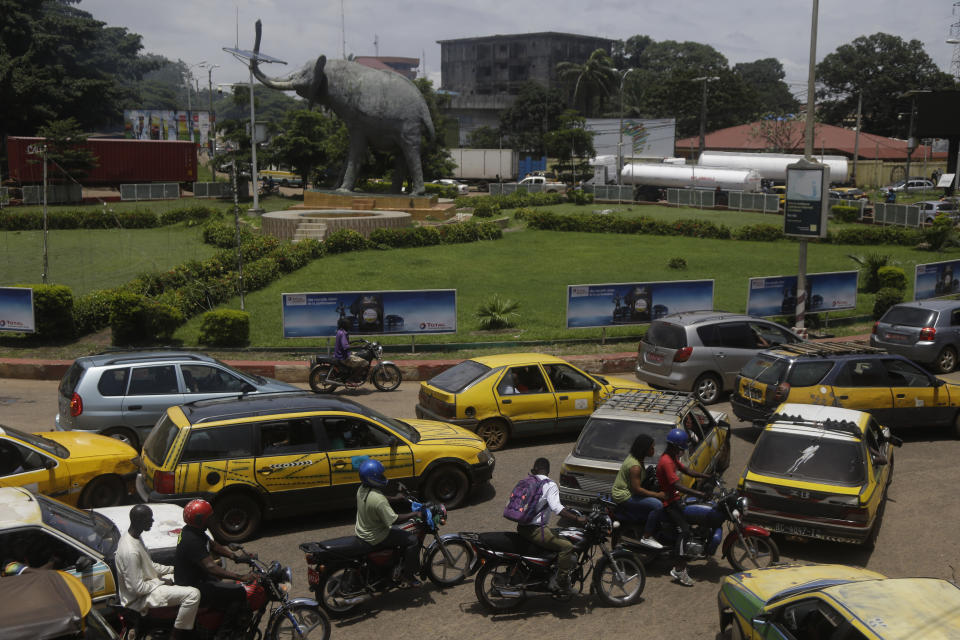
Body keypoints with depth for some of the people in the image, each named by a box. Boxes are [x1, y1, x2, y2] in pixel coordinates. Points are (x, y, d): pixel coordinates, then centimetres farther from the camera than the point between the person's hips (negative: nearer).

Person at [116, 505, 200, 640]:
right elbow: (138, 588, -27)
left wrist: (172, 569, 8)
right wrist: (162, 581, -14)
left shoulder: (129, 536, 2)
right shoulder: (131, 551, -31)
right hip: (140, 598, -11)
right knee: (193, 594, -22)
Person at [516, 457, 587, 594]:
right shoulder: (550, 485, -10)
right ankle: (560, 582, -12)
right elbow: (556, 507, -24)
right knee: (566, 546, -10)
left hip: (521, 528, 9)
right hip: (535, 530, -9)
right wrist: (576, 518, -21)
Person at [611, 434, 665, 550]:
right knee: (657, 505, -22)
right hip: (624, 497, -11)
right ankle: (646, 538, -15)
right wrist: (657, 495, -21)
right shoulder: (635, 466, -24)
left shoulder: (633, 457, 6)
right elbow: (636, 489, -26)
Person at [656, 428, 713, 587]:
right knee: (685, 529, -22)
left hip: (676, 498, 11)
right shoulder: (666, 462, -24)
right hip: (669, 502, -11)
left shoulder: (673, 457, 9)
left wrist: (709, 477, 10)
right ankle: (679, 570, -21)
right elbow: (677, 486, -31)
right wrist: (699, 494, -35)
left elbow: (687, 471, 18)